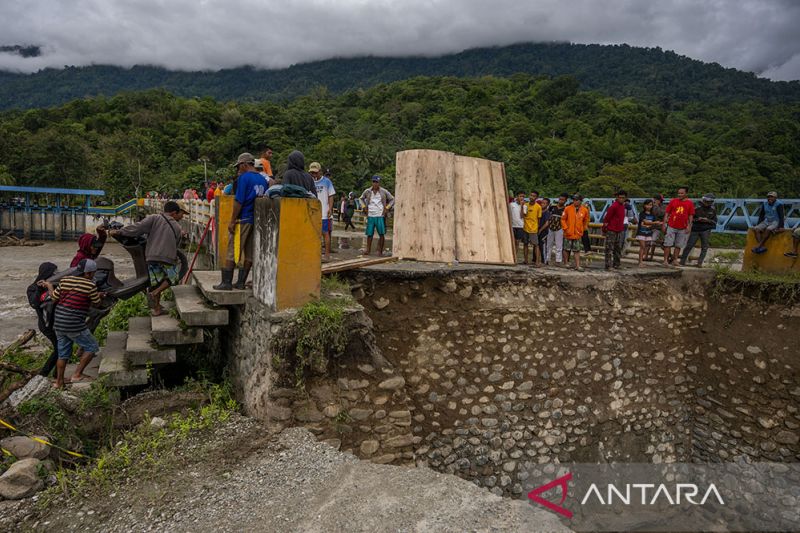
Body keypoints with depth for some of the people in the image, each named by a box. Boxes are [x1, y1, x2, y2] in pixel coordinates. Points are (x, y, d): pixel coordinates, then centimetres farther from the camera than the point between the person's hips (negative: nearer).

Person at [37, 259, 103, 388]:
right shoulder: (90, 286, -13)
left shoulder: (64, 280, 4)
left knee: (63, 353, 19)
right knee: (91, 347, 8)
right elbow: (97, 303, 0)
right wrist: (99, 296, 22)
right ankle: (77, 375, 4)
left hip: (58, 322, 7)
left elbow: (54, 298, 11)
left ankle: (59, 382, 27)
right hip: (74, 325, -7)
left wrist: (48, 285, 28)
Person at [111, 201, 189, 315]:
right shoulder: (178, 228, 8)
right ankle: (154, 294, -3)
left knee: (155, 283, 12)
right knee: (173, 278, 17)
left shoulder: (154, 218, 2)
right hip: (168, 258, -2)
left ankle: (156, 309, 17)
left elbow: (138, 227, -8)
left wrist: (119, 232, -5)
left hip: (152, 257, 2)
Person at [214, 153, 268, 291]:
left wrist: (232, 221, -11)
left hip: (243, 220, -7)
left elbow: (239, 201, -14)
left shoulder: (244, 178, -10)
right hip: (256, 221, 7)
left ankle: (226, 282, 2)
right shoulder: (263, 180, 11)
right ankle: (241, 282, 14)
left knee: (232, 252, 0)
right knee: (249, 253, 8)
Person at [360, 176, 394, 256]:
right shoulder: (367, 191, 5)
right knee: (369, 234, 2)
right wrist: (365, 207, 11)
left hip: (380, 216, -1)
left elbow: (392, 199, 9)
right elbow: (362, 198, 23)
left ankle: (380, 251, 5)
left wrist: (387, 208, -1)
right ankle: (368, 250, 10)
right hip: (370, 216, 2)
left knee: (381, 234, -3)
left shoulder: (384, 192, 0)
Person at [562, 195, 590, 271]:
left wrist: (584, 229, 10)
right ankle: (566, 263, 23)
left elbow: (586, 221, 14)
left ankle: (577, 266, 6)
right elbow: (563, 219, 1)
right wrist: (565, 228, -6)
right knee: (567, 249, 8)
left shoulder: (585, 210, 0)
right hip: (568, 233, -1)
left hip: (578, 234, 1)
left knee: (577, 251, 4)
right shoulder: (568, 209, -5)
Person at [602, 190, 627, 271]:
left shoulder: (622, 206, 11)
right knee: (609, 249, -4)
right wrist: (604, 230, -10)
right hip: (611, 231, -9)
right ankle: (608, 266, -2)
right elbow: (606, 218, -15)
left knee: (618, 249, 12)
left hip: (620, 231, 9)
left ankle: (616, 265, 21)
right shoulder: (614, 206, -16)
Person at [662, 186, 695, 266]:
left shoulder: (690, 203, 2)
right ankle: (665, 260, 2)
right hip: (671, 226, -1)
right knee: (668, 244, -2)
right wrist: (664, 224, -2)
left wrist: (689, 226, -3)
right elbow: (667, 213, 3)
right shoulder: (673, 201, 1)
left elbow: (691, 215, 4)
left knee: (678, 245, 8)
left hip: (683, 228, 1)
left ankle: (674, 260, 17)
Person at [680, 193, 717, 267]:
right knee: (689, 246, -2)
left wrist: (708, 220, -11)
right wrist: (697, 219, -15)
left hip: (706, 230, 2)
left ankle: (700, 263, 4)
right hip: (695, 230, -2)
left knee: (704, 247, -1)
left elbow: (714, 221, 8)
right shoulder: (697, 209, -3)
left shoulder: (713, 210, 4)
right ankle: (682, 261, 4)